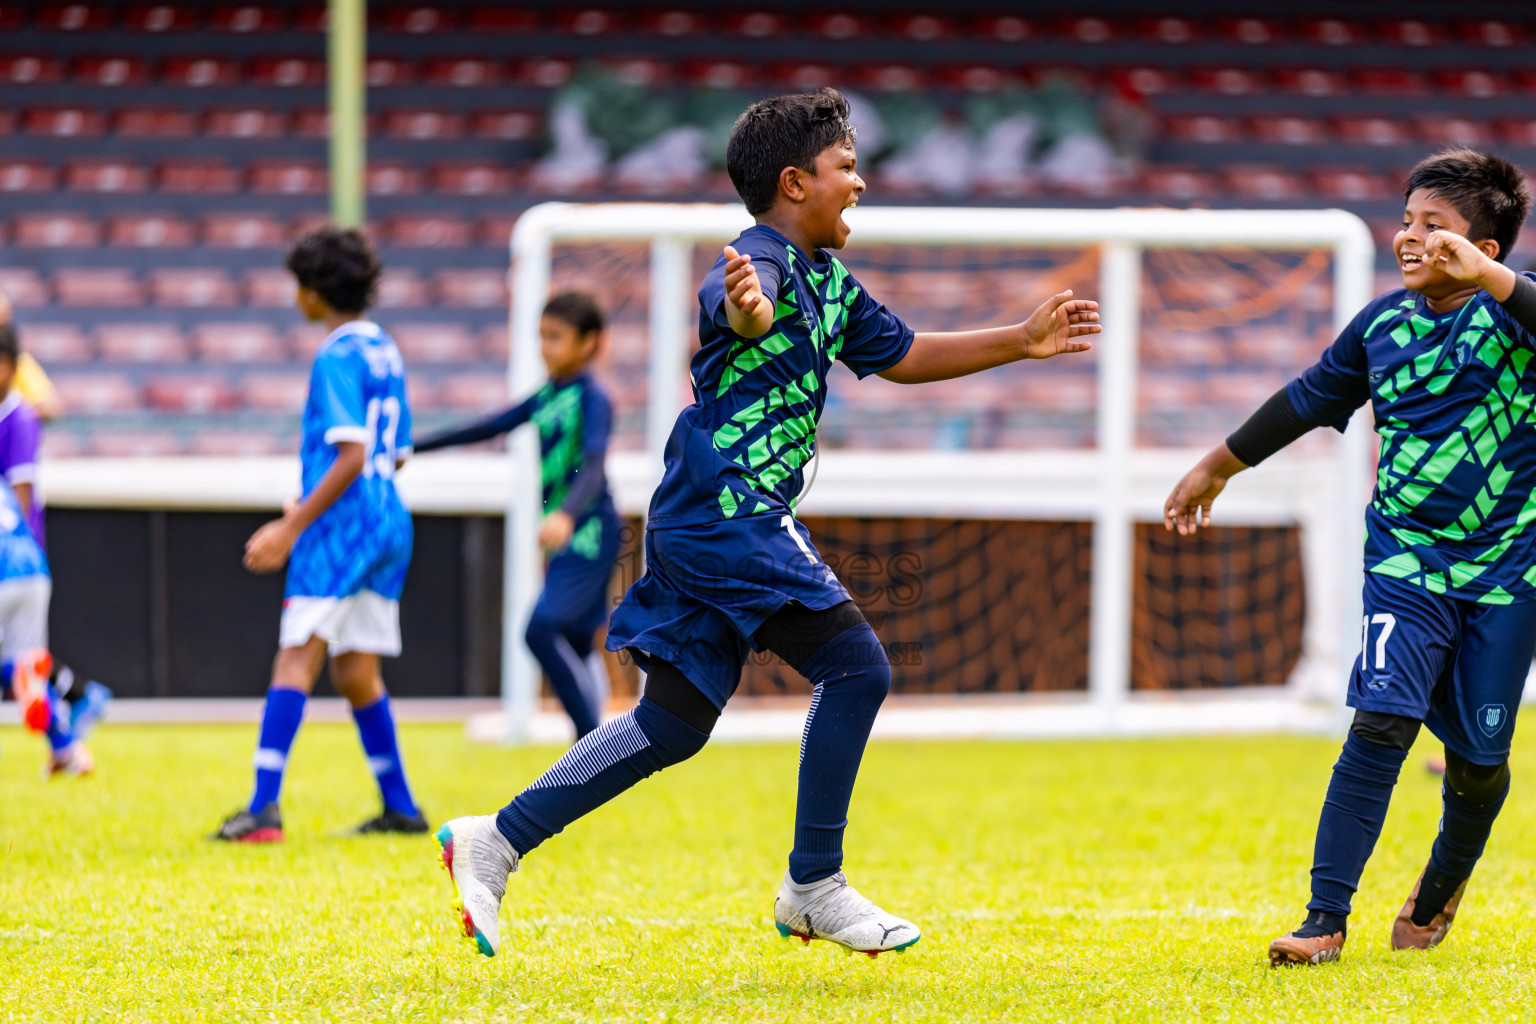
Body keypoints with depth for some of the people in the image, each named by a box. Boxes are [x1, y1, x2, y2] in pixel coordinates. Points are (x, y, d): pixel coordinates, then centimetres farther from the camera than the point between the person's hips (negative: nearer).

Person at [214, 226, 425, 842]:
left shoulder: (338, 357, -11)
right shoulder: (385, 351, 16)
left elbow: (351, 457, -19)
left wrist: (292, 528, -18)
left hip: (341, 526, -9)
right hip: (388, 526, 9)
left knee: (296, 659, -13)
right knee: (356, 673, 14)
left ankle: (264, 807, -21)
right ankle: (400, 808, 17)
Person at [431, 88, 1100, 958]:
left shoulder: (829, 282, 16)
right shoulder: (762, 262, -15)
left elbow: (903, 356, 29)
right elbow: (739, 306, -39)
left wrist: (1025, 341, 27)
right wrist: (746, 311, -64)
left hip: (719, 525, 10)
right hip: (727, 514, -10)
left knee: (674, 723, 10)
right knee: (855, 662, -12)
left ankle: (495, 842, 14)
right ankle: (814, 890, -5)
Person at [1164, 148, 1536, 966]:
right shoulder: (1383, 323, 5)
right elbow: (1311, 399, 20)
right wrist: (1220, 466, 29)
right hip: (1405, 561, 2)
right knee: (1382, 722, -15)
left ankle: (1444, 885, 37)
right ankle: (1325, 918, -13)